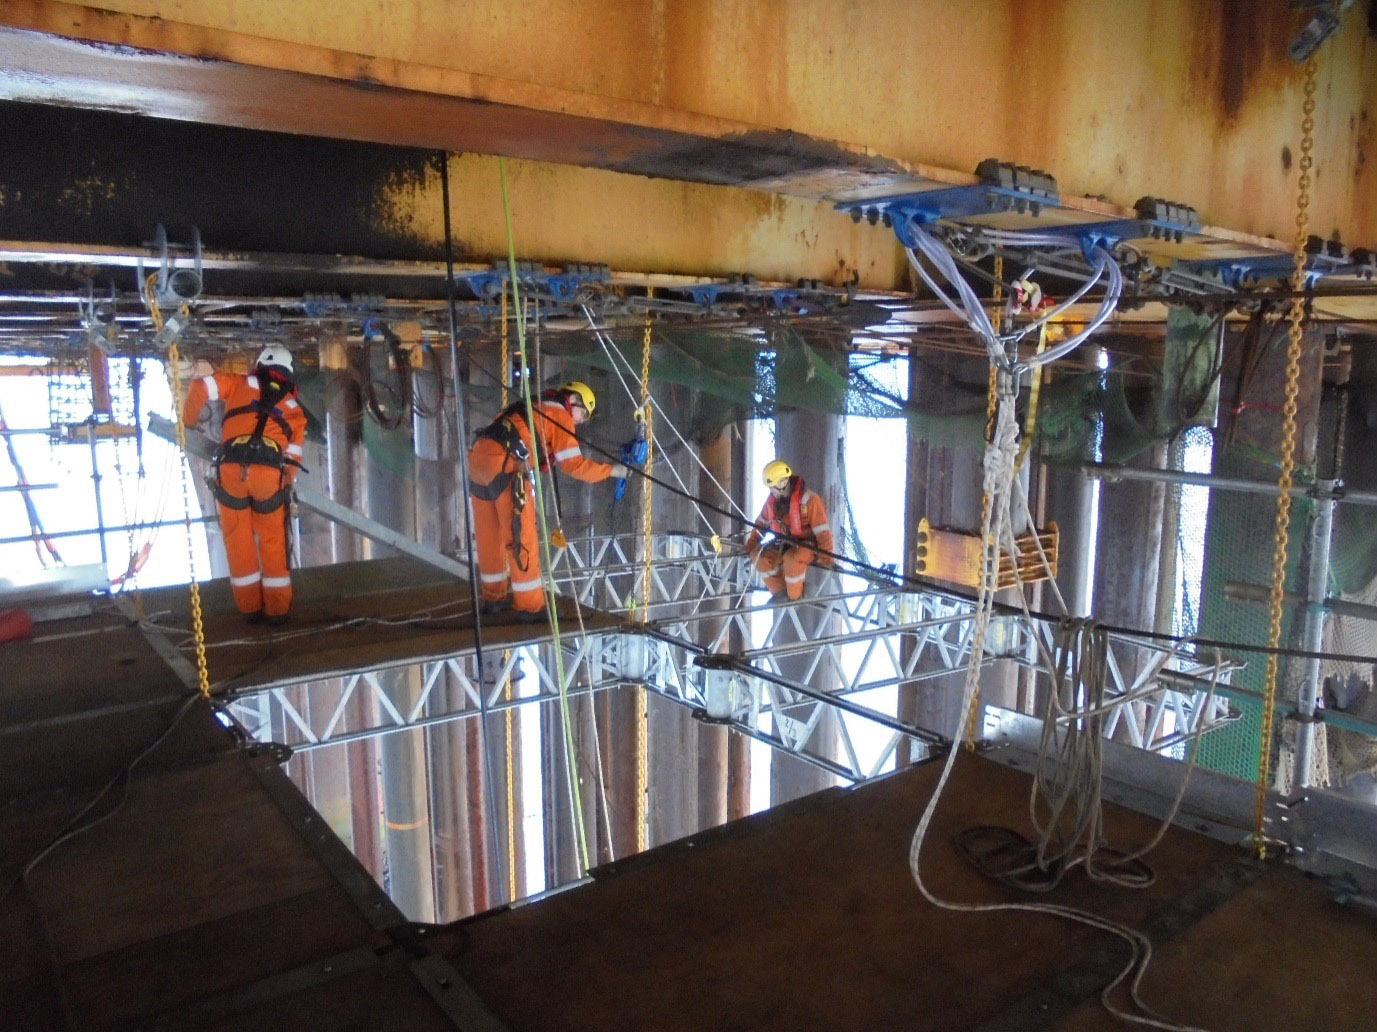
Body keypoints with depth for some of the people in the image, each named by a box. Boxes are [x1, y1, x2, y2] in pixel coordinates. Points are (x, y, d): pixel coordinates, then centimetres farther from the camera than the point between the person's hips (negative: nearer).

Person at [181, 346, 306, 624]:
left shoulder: (240, 384, 20)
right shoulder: (294, 408, 22)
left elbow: (201, 387, 8)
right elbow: (293, 455, 16)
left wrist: (190, 419, 23)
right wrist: (285, 487, 24)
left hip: (231, 470, 0)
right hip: (270, 473, 1)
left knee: (238, 539, 15)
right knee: (273, 542, 15)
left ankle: (250, 607, 22)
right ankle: (277, 609, 19)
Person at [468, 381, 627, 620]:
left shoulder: (537, 407, 29)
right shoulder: (560, 414, 5)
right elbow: (575, 466, 0)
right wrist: (612, 470, 8)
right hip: (505, 465, -8)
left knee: (488, 536, 18)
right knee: (522, 536, 0)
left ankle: (493, 598, 31)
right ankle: (529, 606, 7)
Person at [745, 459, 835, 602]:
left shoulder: (809, 499, -22)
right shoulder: (773, 499, -2)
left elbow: (823, 531, -23)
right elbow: (762, 523, 12)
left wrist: (826, 558, -26)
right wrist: (750, 547, 9)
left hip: (808, 545, -7)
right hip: (784, 544, 7)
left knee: (792, 558, -37)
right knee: (758, 555, -14)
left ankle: (795, 596, -12)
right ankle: (780, 591, 3)